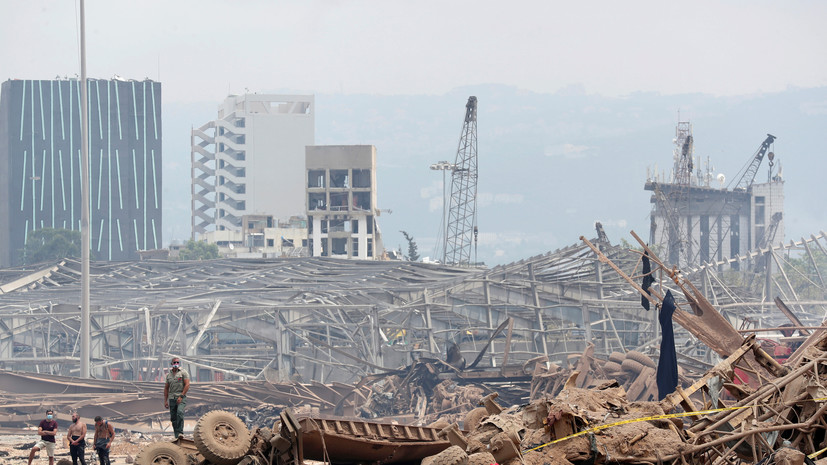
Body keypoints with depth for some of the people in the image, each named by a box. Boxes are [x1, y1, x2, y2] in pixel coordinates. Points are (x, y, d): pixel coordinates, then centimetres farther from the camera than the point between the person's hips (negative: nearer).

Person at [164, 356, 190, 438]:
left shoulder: (183, 372, 0)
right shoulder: (169, 374, 15)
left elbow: (187, 385, -8)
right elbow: (166, 388, 18)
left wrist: (181, 396, -16)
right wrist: (165, 400, 10)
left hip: (181, 397, -5)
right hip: (172, 398, 5)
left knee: (180, 412, -27)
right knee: (173, 418, 2)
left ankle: (180, 432, -27)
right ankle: (177, 436, 8)